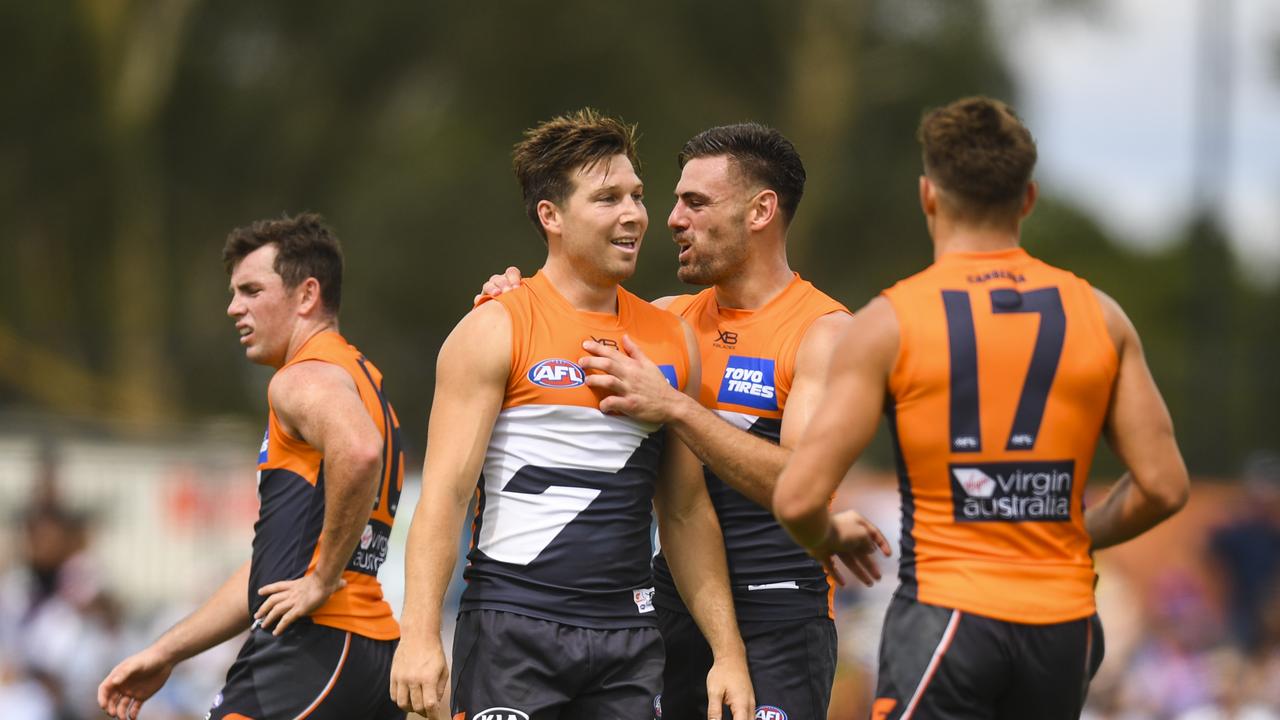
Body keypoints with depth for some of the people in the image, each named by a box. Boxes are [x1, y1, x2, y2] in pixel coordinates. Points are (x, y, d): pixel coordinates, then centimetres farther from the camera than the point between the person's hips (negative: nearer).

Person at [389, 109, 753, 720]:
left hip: (629, 641, 5)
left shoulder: (670, 340, 13)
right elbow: (444, 492, -8)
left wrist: (728, 651, 12)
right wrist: (419, 636, -19)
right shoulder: (495, 332, -2)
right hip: (512, 627, -5)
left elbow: (687, 511, 18)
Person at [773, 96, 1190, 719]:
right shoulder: (1098, 317, 4)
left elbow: (797, 498, -11)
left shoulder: (888, 323, -5)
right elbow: (1163, 487, 4)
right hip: (1063, 623, 4)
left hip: (947, 620, -4)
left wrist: (828, 542, 12)